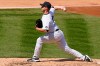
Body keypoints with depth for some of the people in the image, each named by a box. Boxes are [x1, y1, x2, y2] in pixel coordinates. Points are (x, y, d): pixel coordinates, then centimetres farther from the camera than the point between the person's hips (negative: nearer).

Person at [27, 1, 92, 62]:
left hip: (55, 34, -9)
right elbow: (53, 8, 32)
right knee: (67, 49, 10)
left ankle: (35, 58, -4)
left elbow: (45, 30, -30)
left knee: (39, 40, -8)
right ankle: (83, 57, 5)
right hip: (59, 33, 9)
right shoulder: (51, 12, 6)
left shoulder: (46, 18, -20)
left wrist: (38, 29, -15)